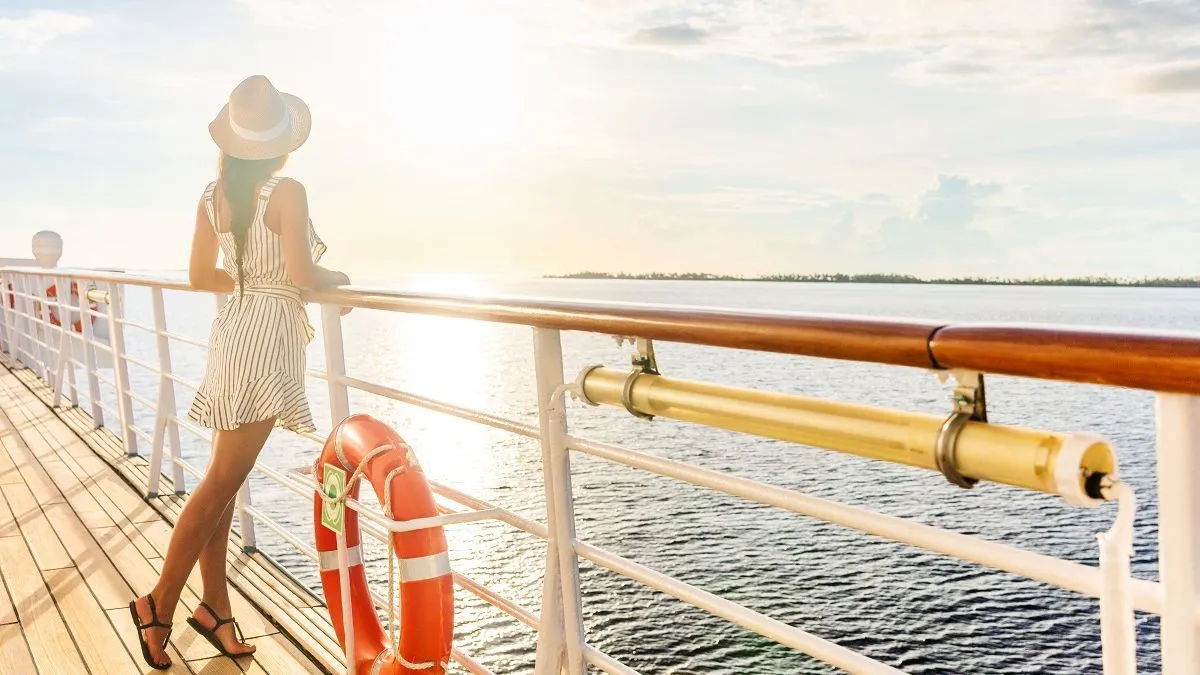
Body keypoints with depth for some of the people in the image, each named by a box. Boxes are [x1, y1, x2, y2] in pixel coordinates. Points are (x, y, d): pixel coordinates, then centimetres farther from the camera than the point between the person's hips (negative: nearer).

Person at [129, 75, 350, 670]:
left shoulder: (213, 197, 8)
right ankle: (160, 602, 4)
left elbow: (201, 277, 13)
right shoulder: (287, 192, -12)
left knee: (223, 479, 11)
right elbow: (303, 275, -17)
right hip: (270, 336, -7)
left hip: (231, 332, 8)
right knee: (221, 482, -2)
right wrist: (340, 279, 3)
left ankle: (214, 607, 18)